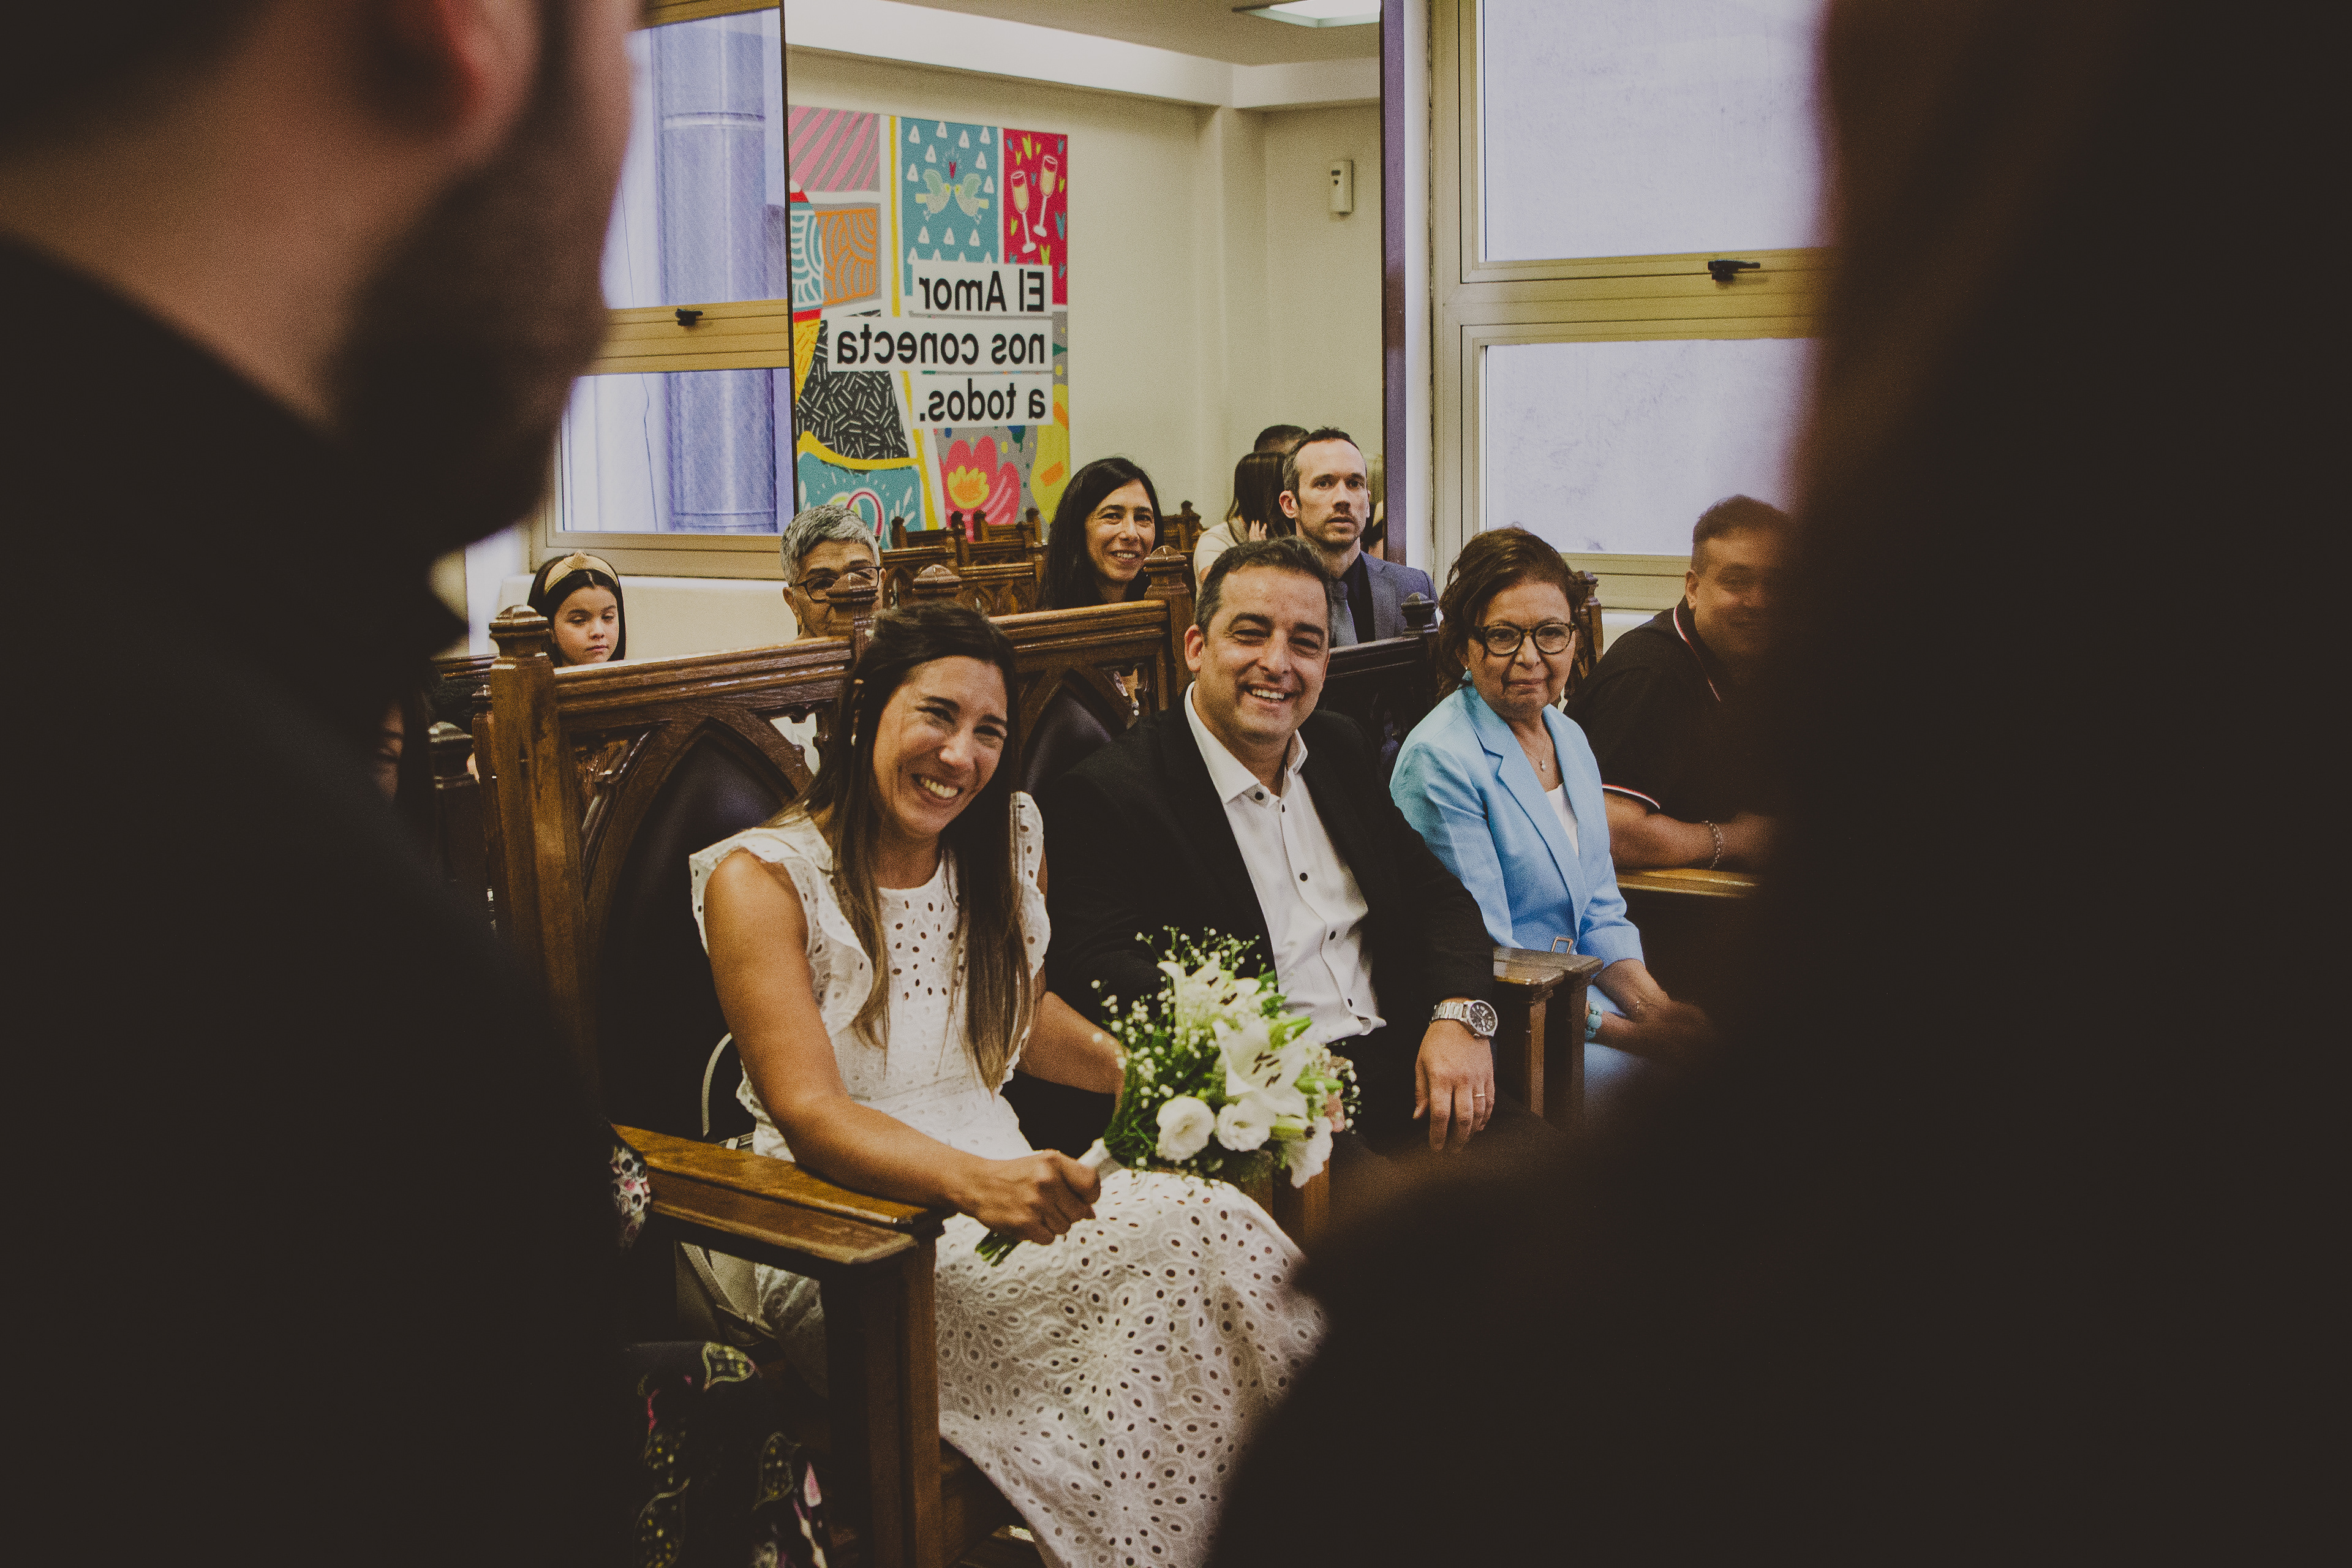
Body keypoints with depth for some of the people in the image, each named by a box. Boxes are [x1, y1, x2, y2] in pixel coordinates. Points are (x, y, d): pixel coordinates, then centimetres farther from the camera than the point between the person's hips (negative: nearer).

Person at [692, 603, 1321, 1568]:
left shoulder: (1005, 844, 10)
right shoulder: (762, 880, -8)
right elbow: (808, 1112, -17)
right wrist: (973, 1183, -36)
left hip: (1000, 1182, 6)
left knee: (1220, 1231, -25)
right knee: (1176, 1243, -29)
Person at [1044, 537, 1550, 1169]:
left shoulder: (1341, 748, 16)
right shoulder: (1107, 794, -8)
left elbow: (1439, 897, 20)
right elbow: (1104, 974, -19)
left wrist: (1461, 1017, -2)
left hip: (1398, 1063, 7)